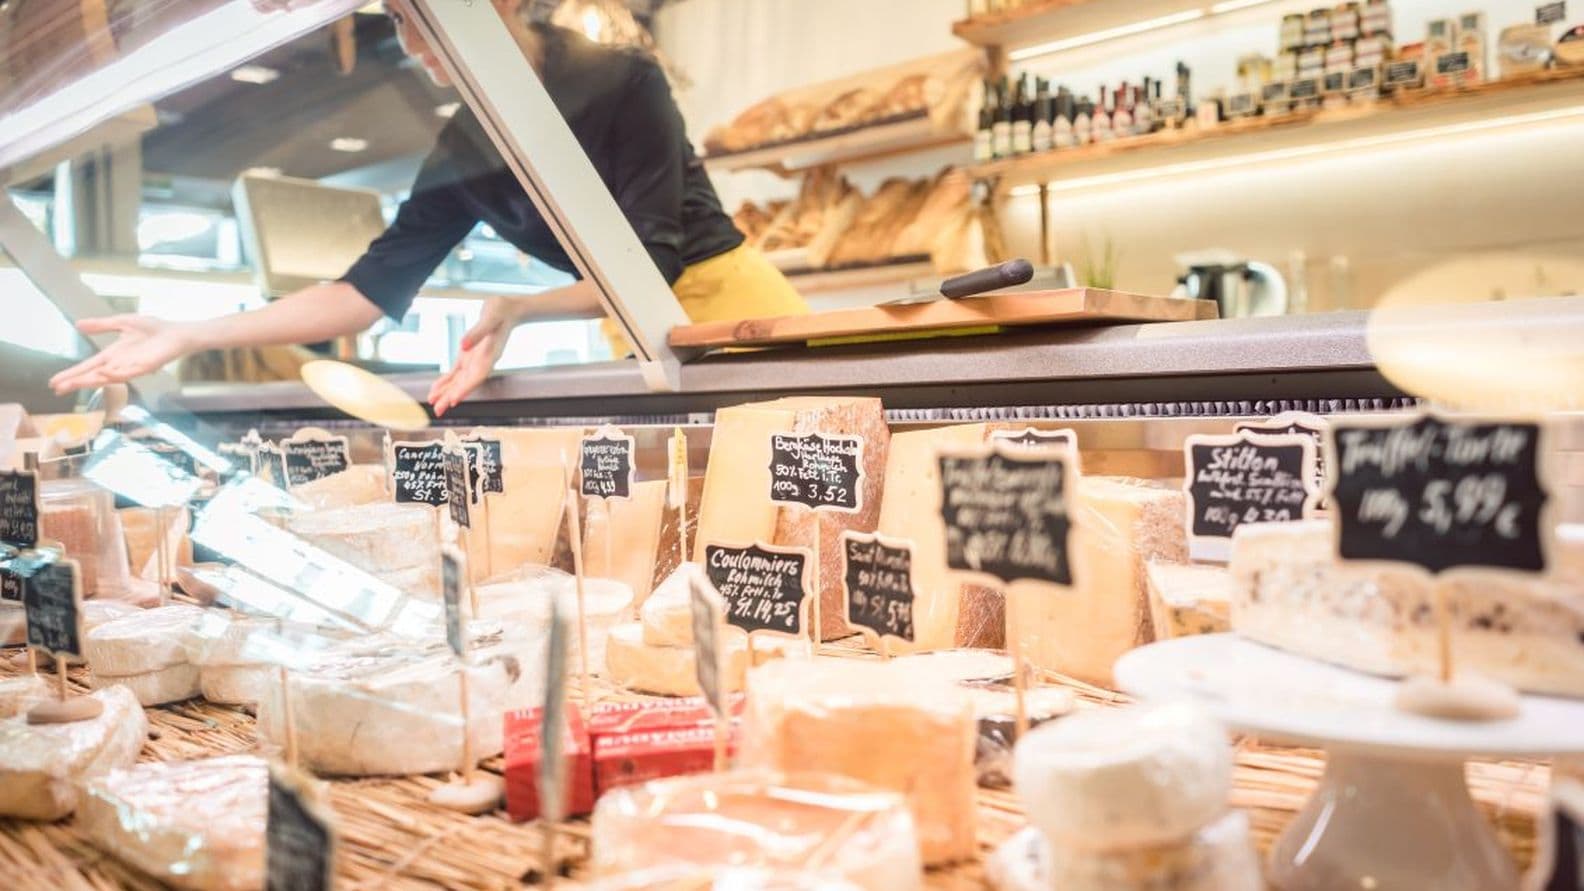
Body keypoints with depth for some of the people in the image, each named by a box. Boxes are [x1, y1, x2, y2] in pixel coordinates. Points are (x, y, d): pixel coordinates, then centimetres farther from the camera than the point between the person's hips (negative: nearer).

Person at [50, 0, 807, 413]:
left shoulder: (623, 81, -16)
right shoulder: (461, 155, 2)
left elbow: (652, 260, -19)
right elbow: (372, 288, -1)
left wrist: (519, 310, -33)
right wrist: (188, 337, -9)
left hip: (725, 294, -4)